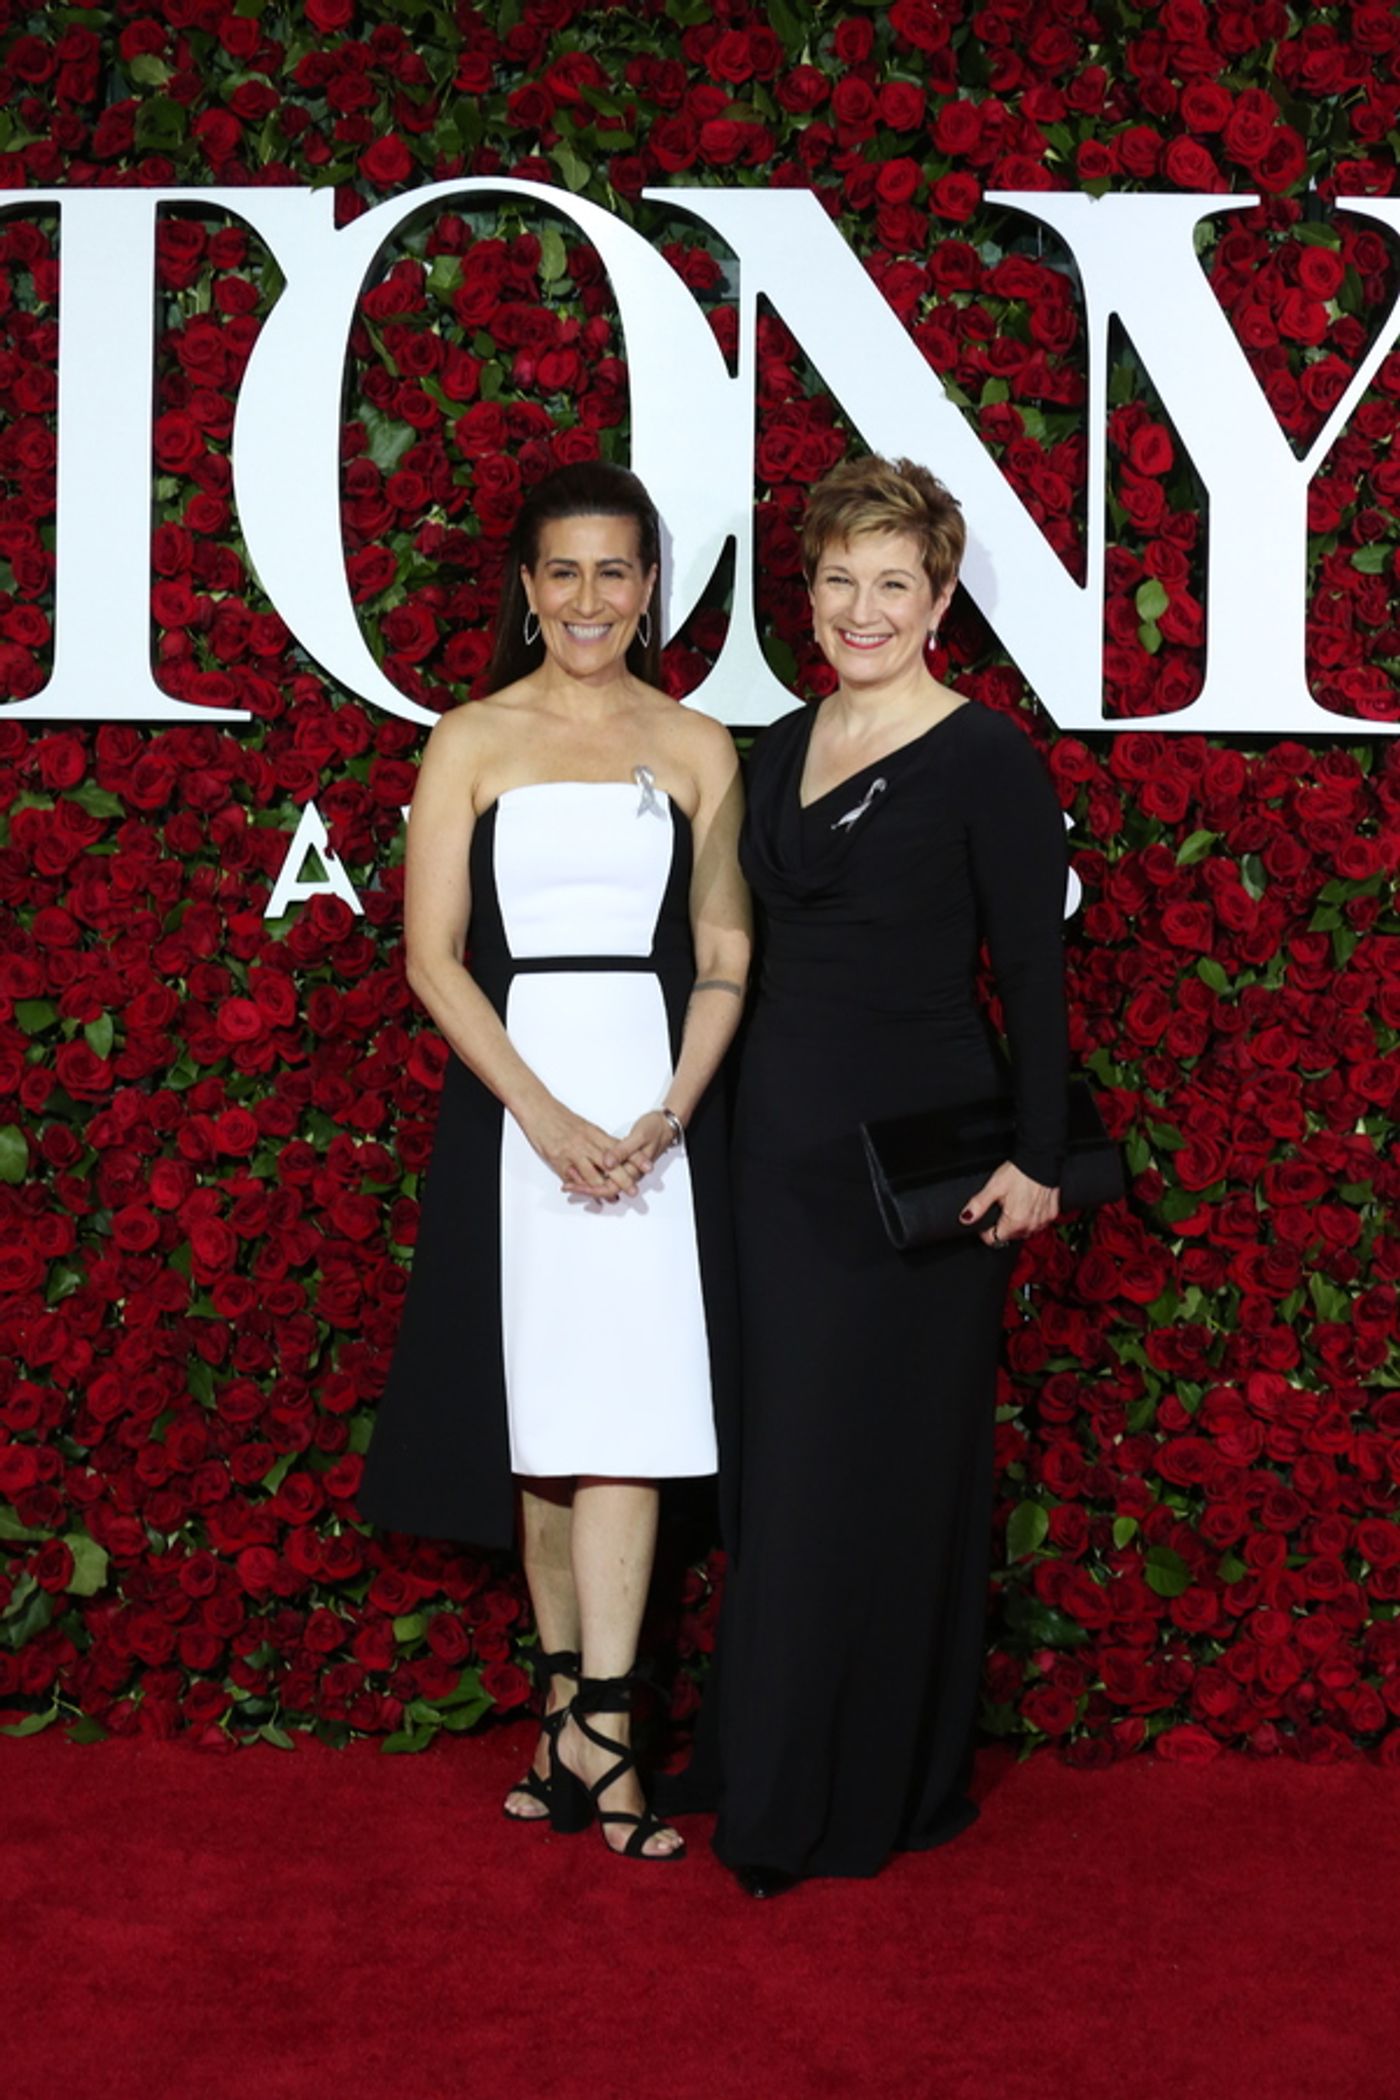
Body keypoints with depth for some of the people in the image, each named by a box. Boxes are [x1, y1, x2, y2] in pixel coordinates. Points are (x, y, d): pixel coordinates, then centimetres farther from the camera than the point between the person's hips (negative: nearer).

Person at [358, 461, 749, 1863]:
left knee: (625, 1407, -5)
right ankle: (570, 1703, 16)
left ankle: (595, 1727, -2)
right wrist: (546, 1115, -11)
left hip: (655, 1105, 0)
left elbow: (725, 954, 7)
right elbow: (432, 956, -2)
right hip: (513, 1098, 0)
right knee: (537, 1409, 4)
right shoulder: (473, 742, 5)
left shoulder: (696, 748, 8)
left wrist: (672, 1109, -8)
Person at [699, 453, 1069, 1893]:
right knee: (791, 1465, 10)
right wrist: (735, 1118, 12)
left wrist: (1036, 1159, -15)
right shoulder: (781, 753, 12)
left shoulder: (986, 762, -7)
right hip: (784, 1141, 6)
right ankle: (785, 1789, 21)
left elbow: (1033, 974, -9)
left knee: (893, 1466, 2)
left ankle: (892, 1792, 16)